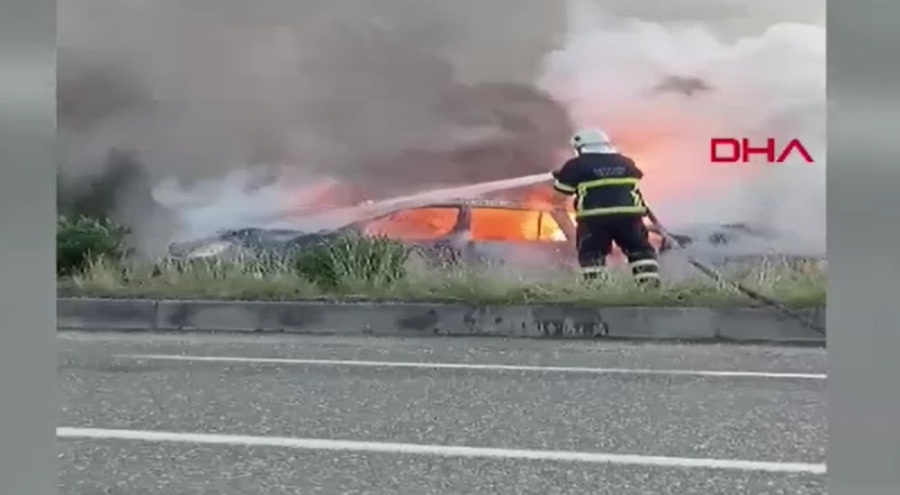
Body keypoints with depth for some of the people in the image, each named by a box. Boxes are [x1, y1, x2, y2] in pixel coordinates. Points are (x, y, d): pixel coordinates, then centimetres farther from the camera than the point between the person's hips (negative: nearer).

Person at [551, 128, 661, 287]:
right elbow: (636, 176, 33)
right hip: (629, 214, 2)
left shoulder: (577, 165, 2)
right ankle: (649, 281, 3)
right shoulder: (625, 162, 16)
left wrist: (558, 177, 28)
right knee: (639, 249, 13)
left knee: (591, 252, 11)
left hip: (594, 216, -2)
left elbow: (563, 188, 6)